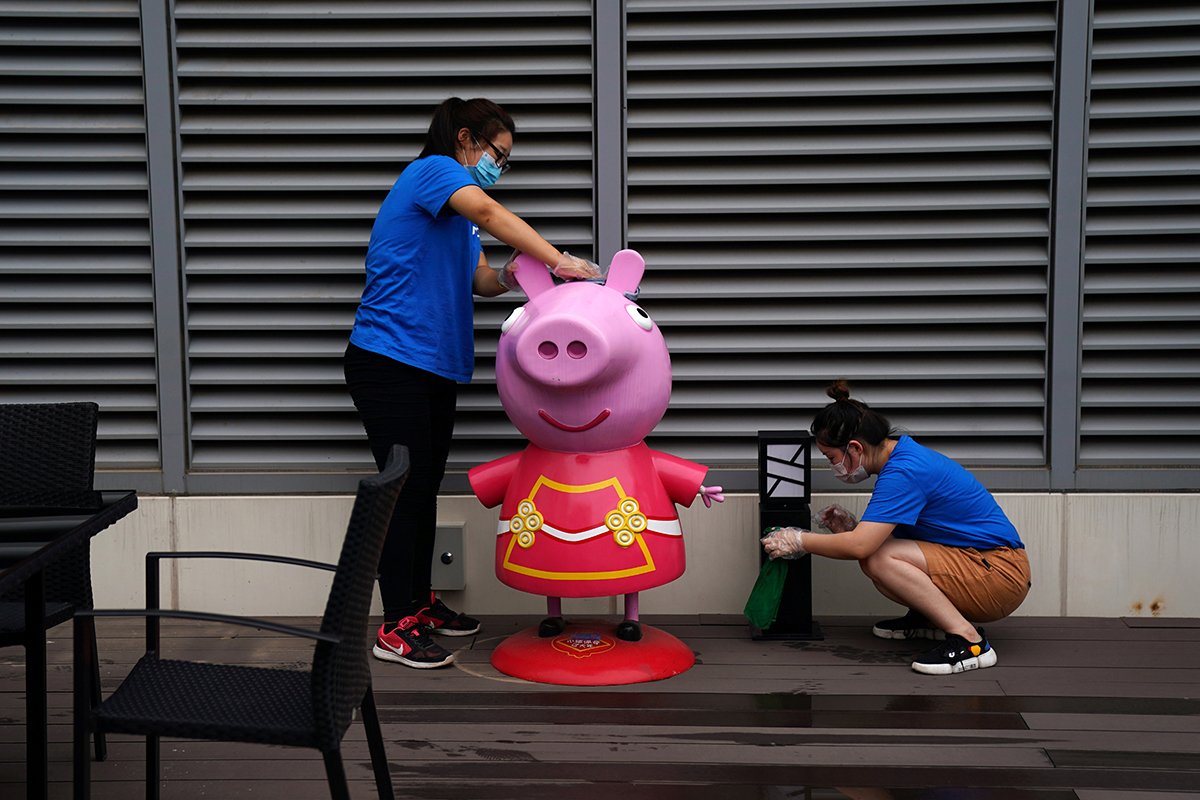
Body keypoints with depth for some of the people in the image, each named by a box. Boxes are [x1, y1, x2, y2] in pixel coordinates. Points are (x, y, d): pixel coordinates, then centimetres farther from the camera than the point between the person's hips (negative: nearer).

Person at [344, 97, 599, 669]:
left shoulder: (456, 212, 21)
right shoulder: (433, 170, -9)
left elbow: (478, 278, 13)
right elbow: (487, 212, -28)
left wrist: (510, 276, -7)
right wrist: (558, 260, -31)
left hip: (436, 368, 10)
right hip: (389, 361, -10)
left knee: (425, 489, 16)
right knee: (406, 490, -5)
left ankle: (420, 603, 29)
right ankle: (395, 630, 3)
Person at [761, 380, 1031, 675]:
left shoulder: (903, 472, -21)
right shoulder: (902, 456, 9)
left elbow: (860, 546, -28)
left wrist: (800, 540, -14)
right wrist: (852, 527, -3)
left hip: (1001, 574, -10)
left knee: (877, 558, -24)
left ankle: (968, 640, -19)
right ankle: (927, 618, 14)